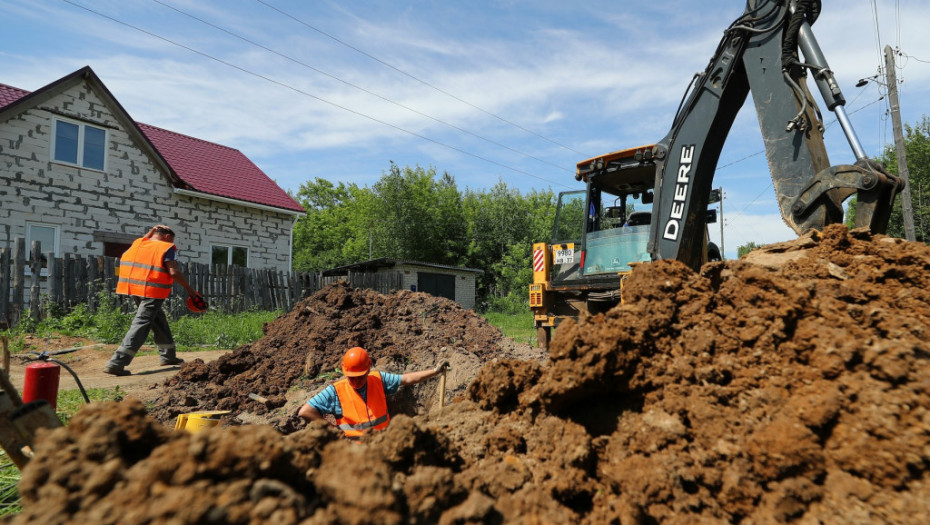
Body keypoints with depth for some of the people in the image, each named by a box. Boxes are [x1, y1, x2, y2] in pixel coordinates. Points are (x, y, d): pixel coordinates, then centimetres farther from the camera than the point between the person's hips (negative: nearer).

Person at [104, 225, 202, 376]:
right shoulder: (167, 248, -4)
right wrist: (189, 289, -5)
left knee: (158, 320, 21)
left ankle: (168, 356, 29)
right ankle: (116, 363, -14)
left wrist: (150, 233, 30)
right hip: (152, 291, -8)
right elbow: (174, 272, -14)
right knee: (141, 325, -8)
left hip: (134, 288, 8)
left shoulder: (139, 243, 14)